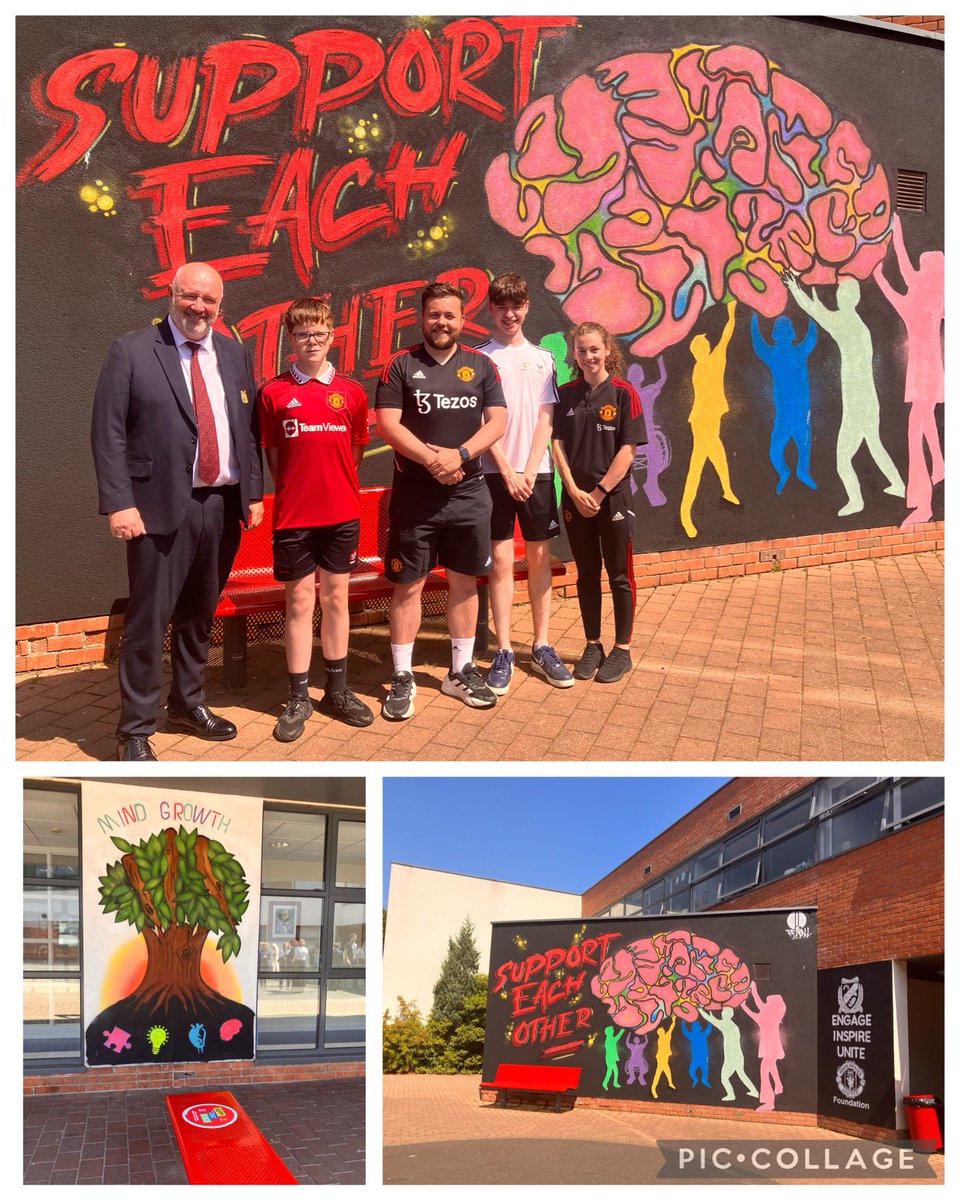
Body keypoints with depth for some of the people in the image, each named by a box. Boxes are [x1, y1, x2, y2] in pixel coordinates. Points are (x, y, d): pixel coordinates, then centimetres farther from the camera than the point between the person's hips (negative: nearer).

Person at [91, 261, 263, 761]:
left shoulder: (234, 355, 11)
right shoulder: (131, 352, -3)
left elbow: (249, 430, 15)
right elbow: (108, 433, -7)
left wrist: (253, 493, 9)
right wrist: (119, 504, -14)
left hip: (224, 505, 5)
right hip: (161, 507, -5)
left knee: (199, 615, 16)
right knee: (148, 620, -3)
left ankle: (188, 705, 33)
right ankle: (135, 730, 9)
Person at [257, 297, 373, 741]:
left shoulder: (351, 393, 4)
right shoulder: (273, 393, -1)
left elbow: (355, 451, 11)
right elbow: (272, 454, 5)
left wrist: (337, 488, 5)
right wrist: (296, 492, 1)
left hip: (341, 514, 2)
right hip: (293, 516, -2)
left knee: (336, 599, 10)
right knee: (299, 604, 4)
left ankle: (337, 691, 22)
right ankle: (298, 699, 12)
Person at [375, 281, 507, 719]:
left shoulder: (481, 366, 7)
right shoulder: (401, 366, 1)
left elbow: (497, 421, 0)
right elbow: (387, 424, -7)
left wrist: (459, 455, -16)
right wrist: (431, 459, -18)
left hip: (468, 493, 2)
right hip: (414, 494, -2)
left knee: (464, 582, 9)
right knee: (408, 585, 1)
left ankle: (461, 671, 22)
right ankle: (402, 678, 10)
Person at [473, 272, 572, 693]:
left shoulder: (542, 358, 11)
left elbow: (545, 420, 5)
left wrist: (529, 471, -6)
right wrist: (508, 473, -11)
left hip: (536, 472, 3)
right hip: (495, 472, -3)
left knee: (540, 559, 6)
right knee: (500, 561, -2)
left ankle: (542, 647, 16)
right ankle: (503, 653, 5)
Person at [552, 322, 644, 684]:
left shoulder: (623, 393, -5)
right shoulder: (566, 394, 5)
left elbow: (627, 451, -9)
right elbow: (557, 445, 2)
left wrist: (598, 493, -13)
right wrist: (574, 491, -10)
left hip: (613, 497, -3)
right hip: (575, 499, 3)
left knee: (619, 575, 4)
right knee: (586, 574, 11)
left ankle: (622, 649, 14)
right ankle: (592, 646, 21)